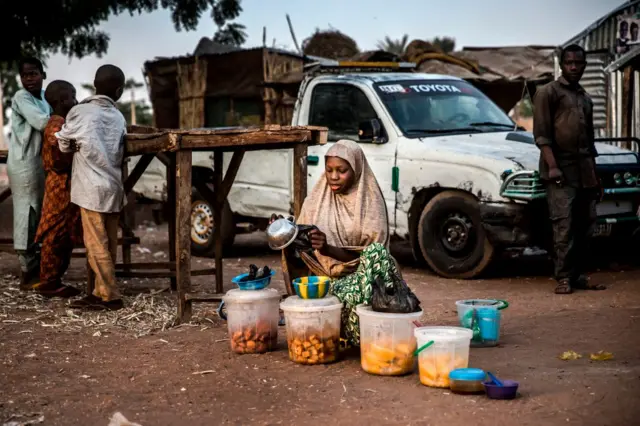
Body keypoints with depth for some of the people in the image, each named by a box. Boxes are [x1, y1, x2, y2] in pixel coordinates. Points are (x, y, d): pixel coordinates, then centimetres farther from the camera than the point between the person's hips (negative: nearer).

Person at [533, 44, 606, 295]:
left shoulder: (585, 98, 21)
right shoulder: (548, 93, 0)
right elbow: (541, 134, -9)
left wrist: (594, 174, 20)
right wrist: (552, 166, -18)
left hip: (585, 170, 7)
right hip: (561, 169, -7)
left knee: (585, 225, 5)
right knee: (564, 225, -10)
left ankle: (578, 275, 11)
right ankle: (564, 277, -7)